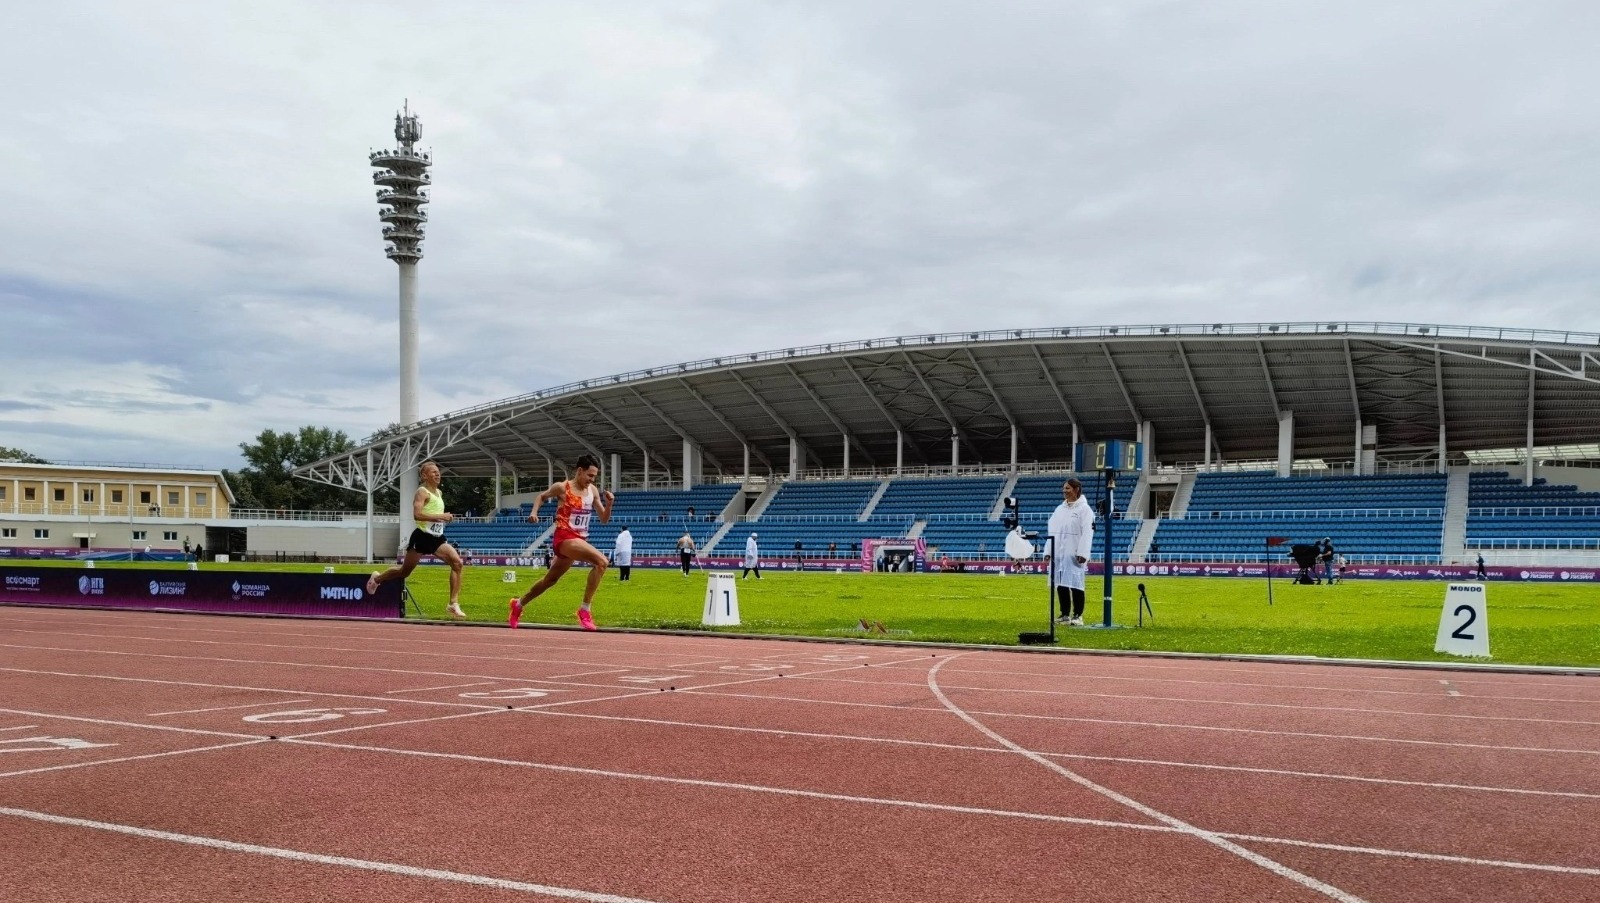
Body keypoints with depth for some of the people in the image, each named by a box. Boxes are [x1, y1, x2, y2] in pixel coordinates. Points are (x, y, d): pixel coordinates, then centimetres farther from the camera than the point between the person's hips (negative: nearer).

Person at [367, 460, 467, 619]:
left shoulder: (439, 493, 14)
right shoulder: (422, 492, -12)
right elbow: (417, 514, -26)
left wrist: (445, 517, 9)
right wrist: (440, 517, -29)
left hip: (437, 539, 6)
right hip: (422, 537, -6)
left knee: (457, 562, -15)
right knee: (404, 571, 9)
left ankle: (454, 604, -15)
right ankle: (377, 578, 40)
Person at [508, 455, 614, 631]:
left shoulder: (593, 491, 6)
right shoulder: (562, 487, -8)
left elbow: (604, 520, 8)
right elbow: (541, 496, 11)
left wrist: (609, 504, -9)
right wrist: (534, 512, -5)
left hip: (580, 540, 7)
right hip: (564, 538, -7)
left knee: (551, 579, 23)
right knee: (601, 561, -29)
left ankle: (519, 603, 45)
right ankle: (585, 609, -24)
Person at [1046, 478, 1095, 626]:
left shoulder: (1084, 509, -3)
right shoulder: (1059, 509, 17)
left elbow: (1087, 533, -11)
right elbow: (1052, 531, 17)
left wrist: (1082, 553, -19)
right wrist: (1048, 551, 10)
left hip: (1074, 554, -6)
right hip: (1058, 553, 6)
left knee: (1075, 584, -5)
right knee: (1060, 584, 7)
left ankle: (1077, 616, 1)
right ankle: (1065, 615, 14)